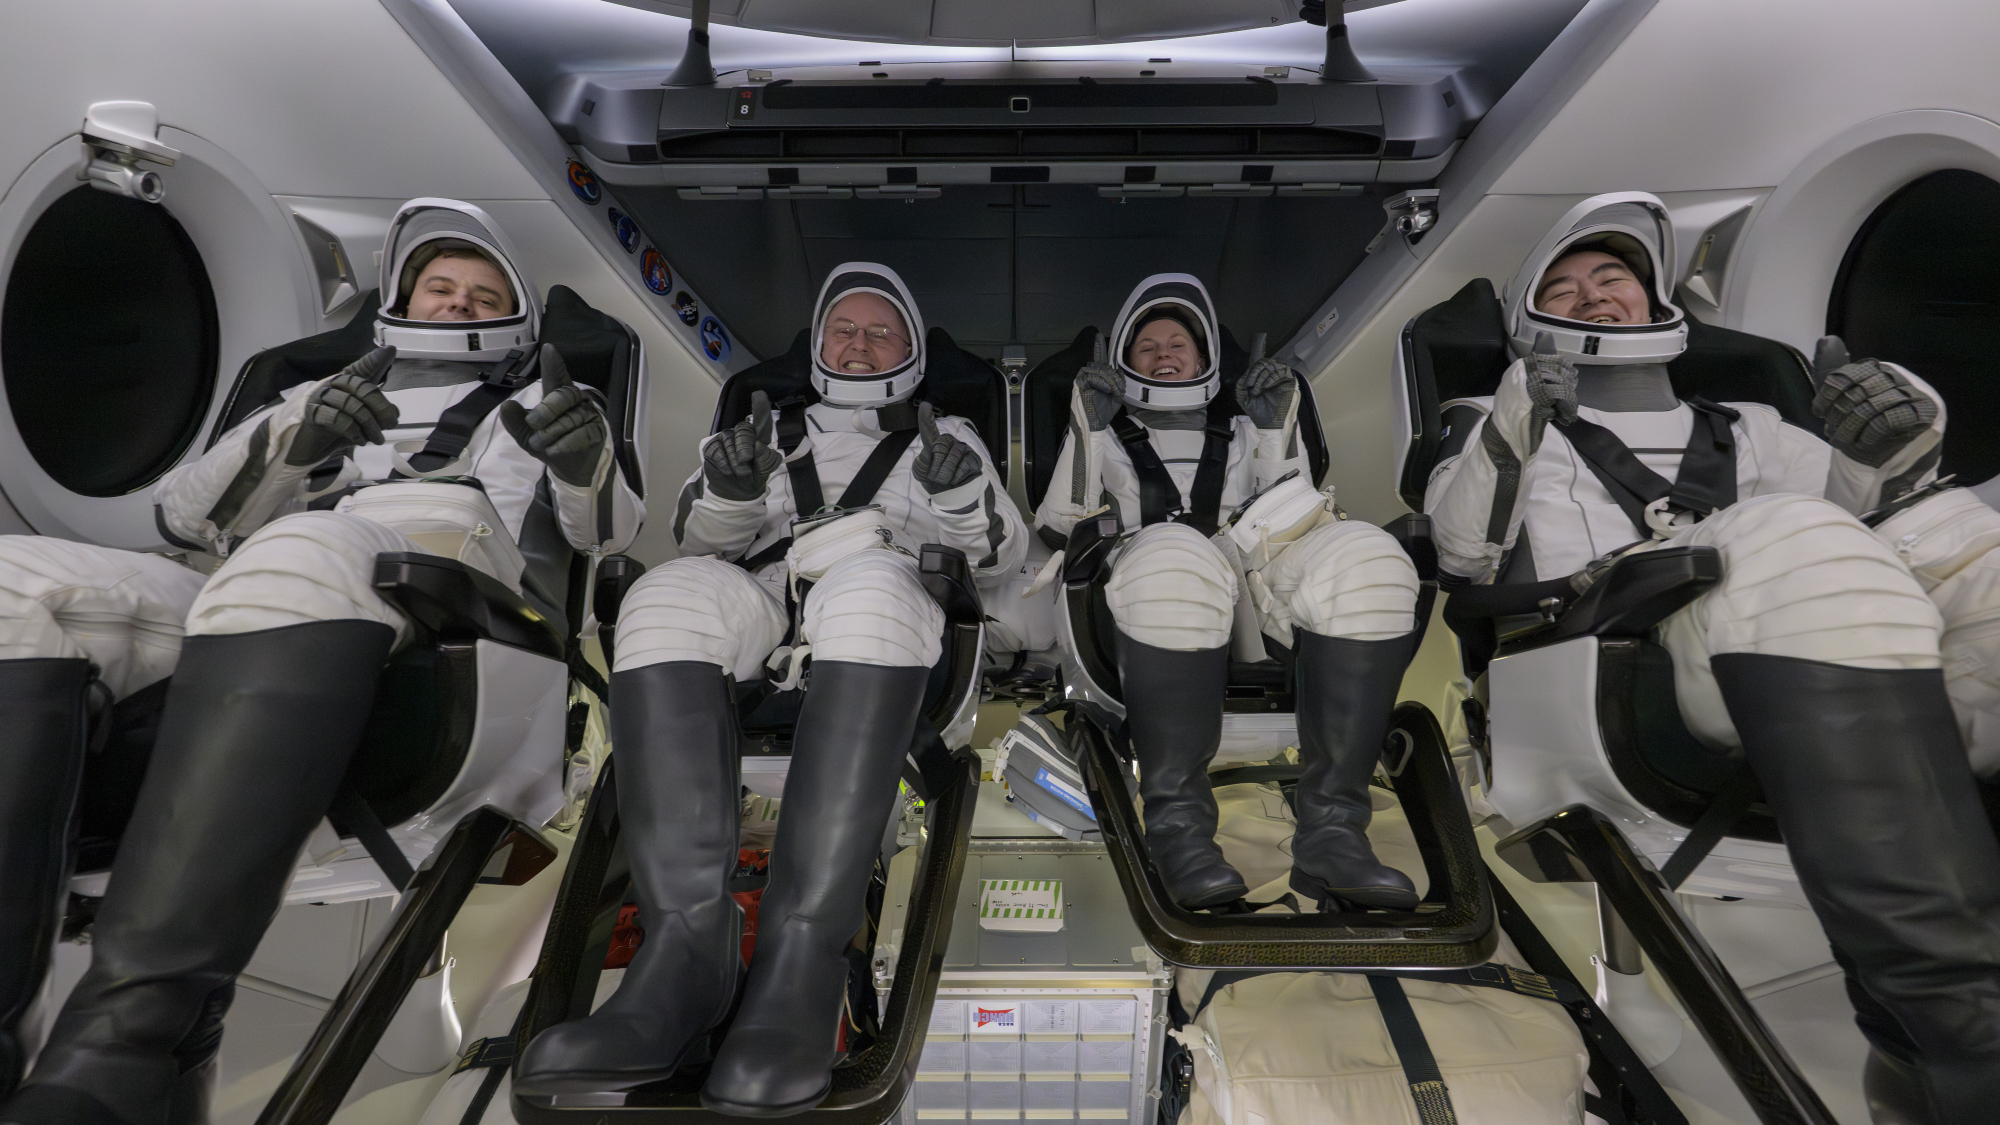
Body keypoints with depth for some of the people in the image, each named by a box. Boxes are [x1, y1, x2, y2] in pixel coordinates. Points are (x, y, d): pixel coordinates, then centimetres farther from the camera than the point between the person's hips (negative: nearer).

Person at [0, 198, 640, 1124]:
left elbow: (605, 529, 9)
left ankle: (133, 1033, -42)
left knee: (298, 558, -35)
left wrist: (587, 461, -15)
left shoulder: (536, 404, 29)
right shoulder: (329, 396, 37)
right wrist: (294, 437, 3)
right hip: (255, 620, 5)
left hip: (441, 629, -4)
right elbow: (189, 515, 23)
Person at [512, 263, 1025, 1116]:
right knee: (672, 593, -31)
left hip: (888, 599, -2)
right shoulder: (778, 431, 31)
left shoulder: (945, 436, 28)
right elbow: (707, 542, 18)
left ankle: (800, 963, -44)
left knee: (865, 584, -38)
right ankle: (686, 951, -39)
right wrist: (731, 489, -5)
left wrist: (961, 487, -7)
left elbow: (1001, 553, 15)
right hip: (764, 611, 2)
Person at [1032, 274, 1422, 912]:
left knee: (1364, 557, -30)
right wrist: (1089, 430, 6)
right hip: (1147, 591, -2)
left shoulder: (1240, 426, 34)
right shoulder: (1108, 433, 30)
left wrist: (1276, 429, 11)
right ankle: (1178, 826, -32)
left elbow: (1292, 511, 21)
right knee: (1174, 558, -40)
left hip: (1257, 597, 3)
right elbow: (1059, 526, 14)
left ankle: (1330, 830, -33)